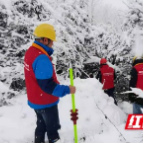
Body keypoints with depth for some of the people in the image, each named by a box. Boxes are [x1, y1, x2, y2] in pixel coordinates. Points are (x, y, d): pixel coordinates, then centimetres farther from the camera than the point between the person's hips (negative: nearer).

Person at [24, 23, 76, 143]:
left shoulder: (30, 52, 1)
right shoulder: (41, 58, -30)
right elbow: (47, 85, -30)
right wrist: (66, 90, -24)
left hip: (36, 100, 9)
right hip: (46, 101, -9)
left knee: (41, 126, 25)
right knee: (53, 128, 11)